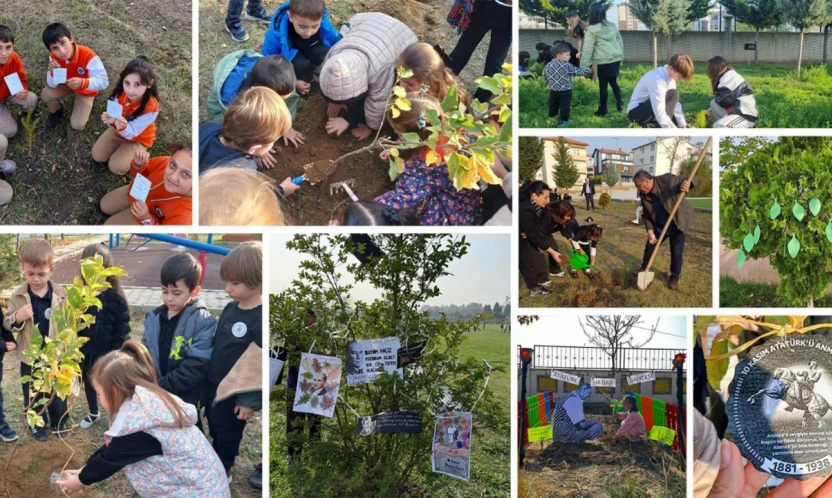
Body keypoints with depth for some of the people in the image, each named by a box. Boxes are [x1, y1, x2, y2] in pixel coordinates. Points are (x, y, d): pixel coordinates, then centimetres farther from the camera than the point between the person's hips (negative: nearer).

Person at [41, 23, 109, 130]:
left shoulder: (88, 56, -40)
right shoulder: (54, 57, -26)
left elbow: (104, 82, -40)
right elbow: (52, 85, -18)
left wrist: (82, 83, -57)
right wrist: (53, 72, -41)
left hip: (85, 90, -3)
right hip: (66, 84, 3)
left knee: (77, 125, -11)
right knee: (46, 94, -22)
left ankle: (85, 106, 23)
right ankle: (57, 112, 13)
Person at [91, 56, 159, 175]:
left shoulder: (151, 107, -38)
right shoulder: (121, 93, -25)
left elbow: (131, 133, -32)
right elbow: (114, 115, -17)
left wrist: (124, 127, -56)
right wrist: (111, 120, -42)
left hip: (138, 139, -4)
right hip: (118, 130, 4)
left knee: (116, 167, -15)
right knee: (97, 157, 0)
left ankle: (136, 153, 13)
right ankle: (120, 146, 25)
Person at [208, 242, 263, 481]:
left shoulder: (261, 318, -24)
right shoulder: (231, 308, 1)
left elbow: (259, 362, -22)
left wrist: (249, 399, -19)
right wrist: (207, 379, 16)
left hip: (236, 392, -7)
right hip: (214, 385, 7)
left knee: (227, 434, 11)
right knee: (215, 430, 21)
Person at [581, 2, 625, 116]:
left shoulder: (592, 30, -9)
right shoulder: (612, 25, 10)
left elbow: (588, 49, -8)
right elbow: (620, 41, 16)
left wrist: (584, 66, -6)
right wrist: (621, 56, 24)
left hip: (603, 61, -6)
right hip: (615, 59, 6)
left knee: (603, 85, 3)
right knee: (614, 82, 18)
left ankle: (602, 110, 11)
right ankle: (620, 105, 14)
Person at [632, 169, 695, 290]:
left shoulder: (667, 180, -26)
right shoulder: (645, 196, -10)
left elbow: (690, 180, -20)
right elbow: (647, 215, -3)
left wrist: (686, 183, -45)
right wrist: (650, 232, -15)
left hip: (677, 223, -5)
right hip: (659, 226, 5)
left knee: (676, 252, -3)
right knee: (650, 246, 15)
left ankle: (674, 278, 16)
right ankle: (644, 268, 40)